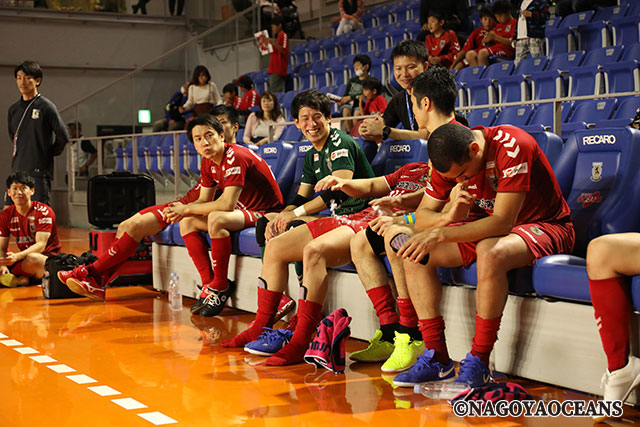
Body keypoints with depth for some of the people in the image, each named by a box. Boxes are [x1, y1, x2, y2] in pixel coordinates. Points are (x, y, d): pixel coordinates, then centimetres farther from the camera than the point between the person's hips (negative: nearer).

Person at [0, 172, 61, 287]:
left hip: (49, 257, -5)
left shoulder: (44, 212, -13)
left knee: (32, 259, -40)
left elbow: (41, 244, -21)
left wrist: (17, 256, -37)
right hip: (24, 258, 5)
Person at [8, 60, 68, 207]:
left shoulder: (46, 107, -6)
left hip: (39, 171, -6)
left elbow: (63, 136, -7)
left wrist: (49, 153, 3)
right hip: (17, 170, 6)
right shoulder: (14, 109, 13)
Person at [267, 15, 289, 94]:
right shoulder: (277, 37, 25)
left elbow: (284, 51, -17)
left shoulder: (284, 36, -4)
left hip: (279, 70, -9)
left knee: (274, 90, -16)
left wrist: (274, 44, -27)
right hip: (274, 69, 9)